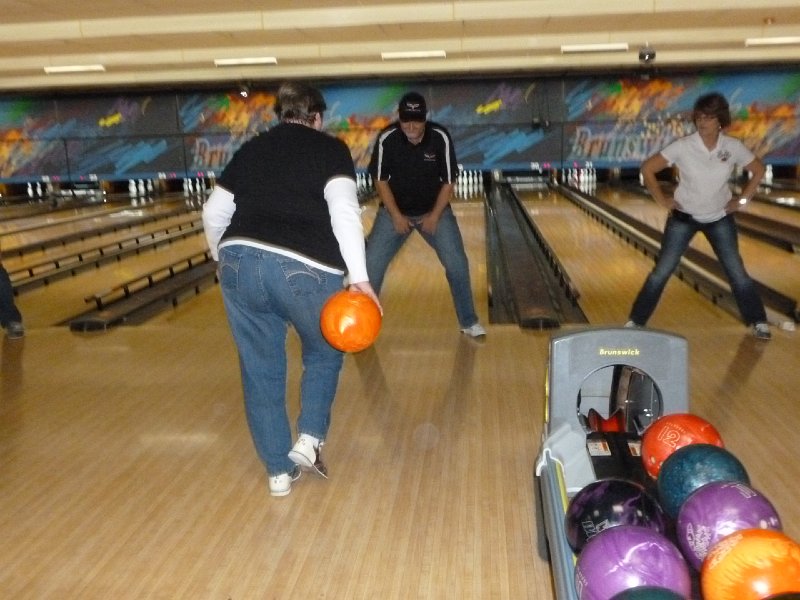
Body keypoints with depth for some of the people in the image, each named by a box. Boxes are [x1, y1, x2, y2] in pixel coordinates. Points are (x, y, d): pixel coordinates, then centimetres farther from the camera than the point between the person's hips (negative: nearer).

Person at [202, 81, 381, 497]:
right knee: (324, 354, 24)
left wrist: (226, 262, 36)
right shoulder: (330, 149, 9)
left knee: (261, 369, 15)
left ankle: (279, 470, 23)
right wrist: (359, 277, -13)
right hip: (306, 270, -3)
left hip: (242, 262, 4)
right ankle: (309, 440, 14)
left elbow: (214, 214, 22)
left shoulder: (251, 150, 21)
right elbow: (343, 210, -9)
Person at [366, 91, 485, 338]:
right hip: (395, 211, 0)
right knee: (371, 263, -4)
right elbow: (381, 181, -9)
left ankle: (468, 321, 9)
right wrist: (396, 216, -13)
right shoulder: (387, 139, -19)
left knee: (457, 263, -8)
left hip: (434, 210, 0)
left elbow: (448, 182, -10)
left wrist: (434, 216, -14)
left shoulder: (441, 137, -19)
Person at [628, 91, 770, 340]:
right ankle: (636, 321, 8)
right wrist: (662, 200, -11)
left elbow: (759, 170, 4)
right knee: (661, 271, -1)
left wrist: (742, 200, -1)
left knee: (737, 272, 4)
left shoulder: (733, 147, -12)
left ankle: (758, 322, 21)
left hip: (720, 218, 2)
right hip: (684, 217, -1)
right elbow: (647, 168, -13)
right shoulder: (682, 146, -19)